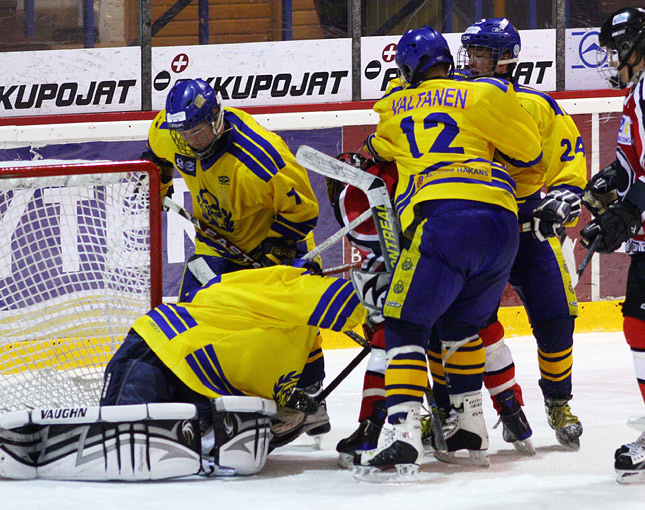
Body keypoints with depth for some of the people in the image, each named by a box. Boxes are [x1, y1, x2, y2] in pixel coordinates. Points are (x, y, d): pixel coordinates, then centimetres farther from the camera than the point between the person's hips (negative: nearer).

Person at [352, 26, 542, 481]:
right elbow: (530, 151, 18)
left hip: (444, 215, -3)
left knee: (406, 326, -2)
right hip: (503, 221, 3)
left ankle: (402, 435, -21)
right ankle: (472, 429, 28)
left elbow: (380, 151, 39)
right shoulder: (481, 96, 17)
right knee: (460, 324, 24)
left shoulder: (394, 107, 21)